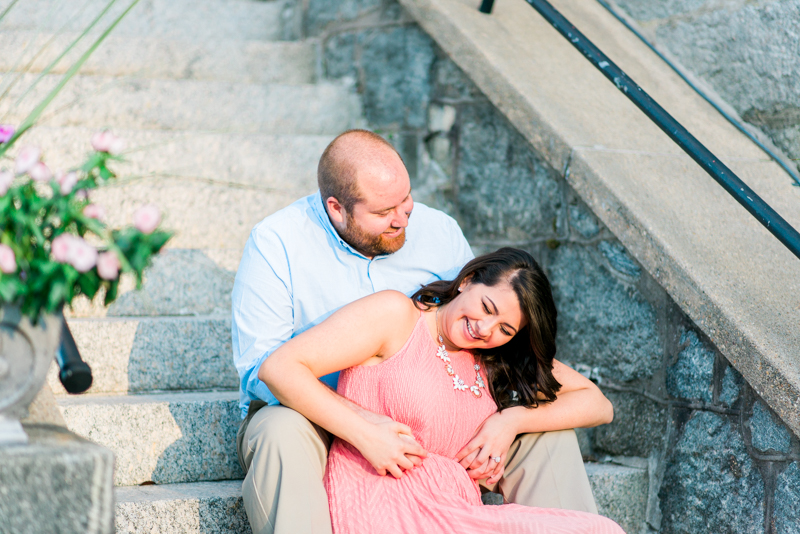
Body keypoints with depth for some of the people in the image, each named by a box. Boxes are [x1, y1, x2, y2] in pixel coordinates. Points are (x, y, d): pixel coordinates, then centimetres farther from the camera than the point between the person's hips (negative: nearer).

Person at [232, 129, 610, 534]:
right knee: (283, 434, -39)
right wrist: (365, 422, -35)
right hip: (315, 420, -3)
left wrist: (506, 420, -16)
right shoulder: (276, 243, -14)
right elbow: (260, 367, -21)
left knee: (548, 427, -12)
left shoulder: (439, 233, -1)